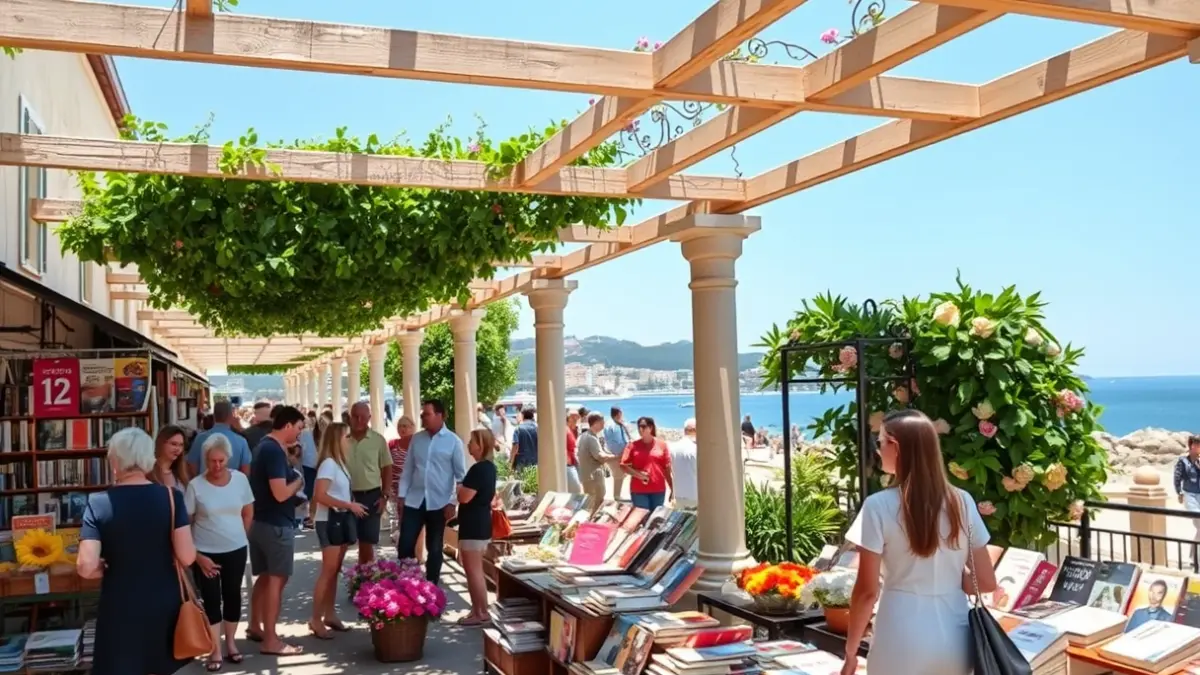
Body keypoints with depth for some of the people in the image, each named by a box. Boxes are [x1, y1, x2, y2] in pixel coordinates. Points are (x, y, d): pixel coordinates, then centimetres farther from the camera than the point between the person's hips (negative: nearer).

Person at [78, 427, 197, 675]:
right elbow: (186, 558, -14)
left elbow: (86, 567, -17)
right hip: (163, 605, 2)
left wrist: (110, 569, 3)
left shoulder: (99, 503, -11)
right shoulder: (171, 497, -9)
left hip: (120, 609, -1)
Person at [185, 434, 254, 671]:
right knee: (211, 600, 4)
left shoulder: (240, 479, -5)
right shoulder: (195, 486, -12)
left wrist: (239, 537, 9)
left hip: (236, 551, 2)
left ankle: (230, 644, 29)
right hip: (206, 553, -2)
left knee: (232, 596, 13)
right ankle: (215, 651, 14)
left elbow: (248, 512, 8)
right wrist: (197, 556, -11)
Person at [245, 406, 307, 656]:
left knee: (265, 577, 19)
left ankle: (255, 626, 30)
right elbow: (280, 494, -26)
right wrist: (298, 482, -9)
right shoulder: (275, 451, -21)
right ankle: (271, 640, 3)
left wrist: (292, 482, 10)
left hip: (260, 522, 10)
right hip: (276, 525, -10)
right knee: (276, 579, -2)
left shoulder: (263, 446, 11)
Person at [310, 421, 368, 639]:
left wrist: (351, 508, -3)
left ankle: (330, 614, 20)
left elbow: (340, 492, 9)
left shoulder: (339, 462, 12)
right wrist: (350, 505, -20)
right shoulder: (328, 463, -15)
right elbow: (320, 496, -23)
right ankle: (316, 619, 0)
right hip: (330, 520, -9)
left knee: (335, 570, 12)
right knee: (328, 570, -7)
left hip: (341, 519, 9)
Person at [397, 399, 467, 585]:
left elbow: (460, 476, -5)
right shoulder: (416, 439, 6)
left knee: (434, 548, 9)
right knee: (405, 545, 2)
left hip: (438, 503, -3)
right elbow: (408, 469, 11)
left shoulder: (453, 441, -5)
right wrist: (401, 495, 5)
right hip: (414, 501, 3)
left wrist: (452, 502, -9)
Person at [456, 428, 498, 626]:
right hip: (481, 523, 10)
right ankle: (478, 610, 20)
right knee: (475, 570, 15)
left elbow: (464, 497, -23)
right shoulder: (489, 467, 11)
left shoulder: (478, 469, -20)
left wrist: (459, 485, -4)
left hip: (473, 525, -10)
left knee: (473, 570, -3)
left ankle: (481, 613, 3)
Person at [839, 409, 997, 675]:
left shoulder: (879, 506, -12)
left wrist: (851, 651, 0)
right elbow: (986, 582, 3)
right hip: (954, 639, 4)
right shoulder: (962, 502, 0)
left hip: (902, 642, -4)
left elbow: (867, 591, -11)